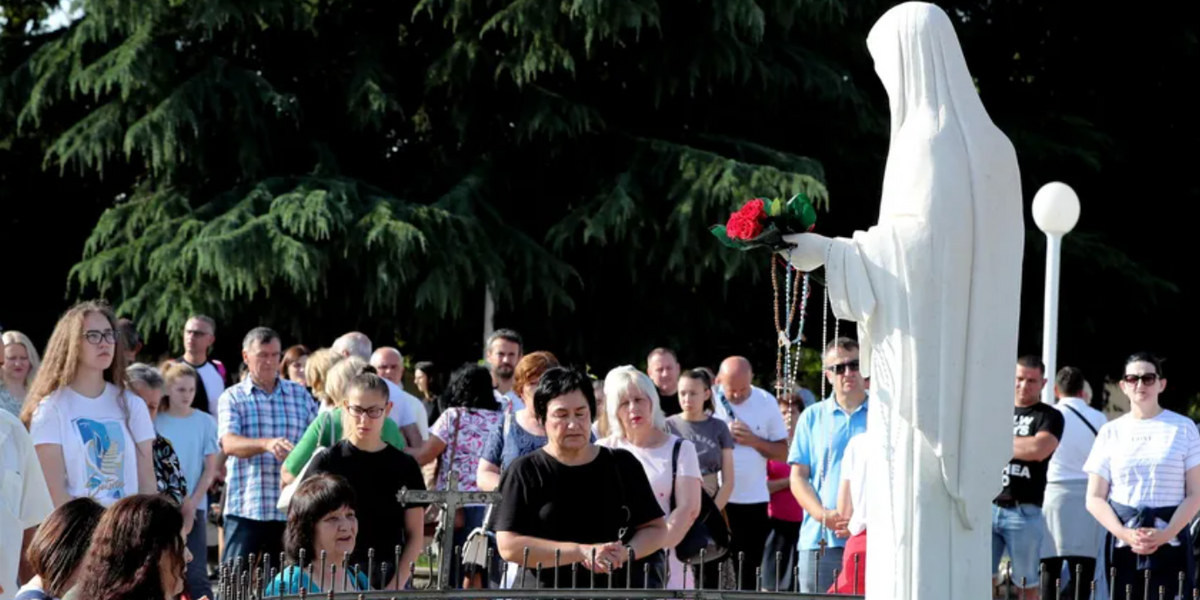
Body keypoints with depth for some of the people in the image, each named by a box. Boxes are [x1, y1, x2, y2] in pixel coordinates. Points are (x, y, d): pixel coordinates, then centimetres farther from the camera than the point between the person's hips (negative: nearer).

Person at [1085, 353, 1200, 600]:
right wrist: (1125, 534, -11)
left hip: (1171, 544, -2)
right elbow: (1095, 498, 7)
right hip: (1123, 545, 2)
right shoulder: (1111, 432, 10)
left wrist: (1165, 535, -13)